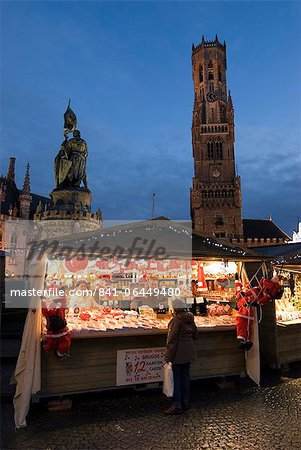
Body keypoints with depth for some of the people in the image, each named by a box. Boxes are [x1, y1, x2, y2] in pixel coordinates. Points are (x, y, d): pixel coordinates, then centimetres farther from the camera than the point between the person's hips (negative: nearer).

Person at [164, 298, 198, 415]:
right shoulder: (190, 319, 5)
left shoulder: (176, 321, -17)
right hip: (189, 353, 7)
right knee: (185, 376, 16)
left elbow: (172, 340, -19)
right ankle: (185, 403, 25)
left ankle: (177, 405, 9)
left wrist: (168, 357, -16)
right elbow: (195, 335, 15)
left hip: (178, 354, -7)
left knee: (176, 378, 3)